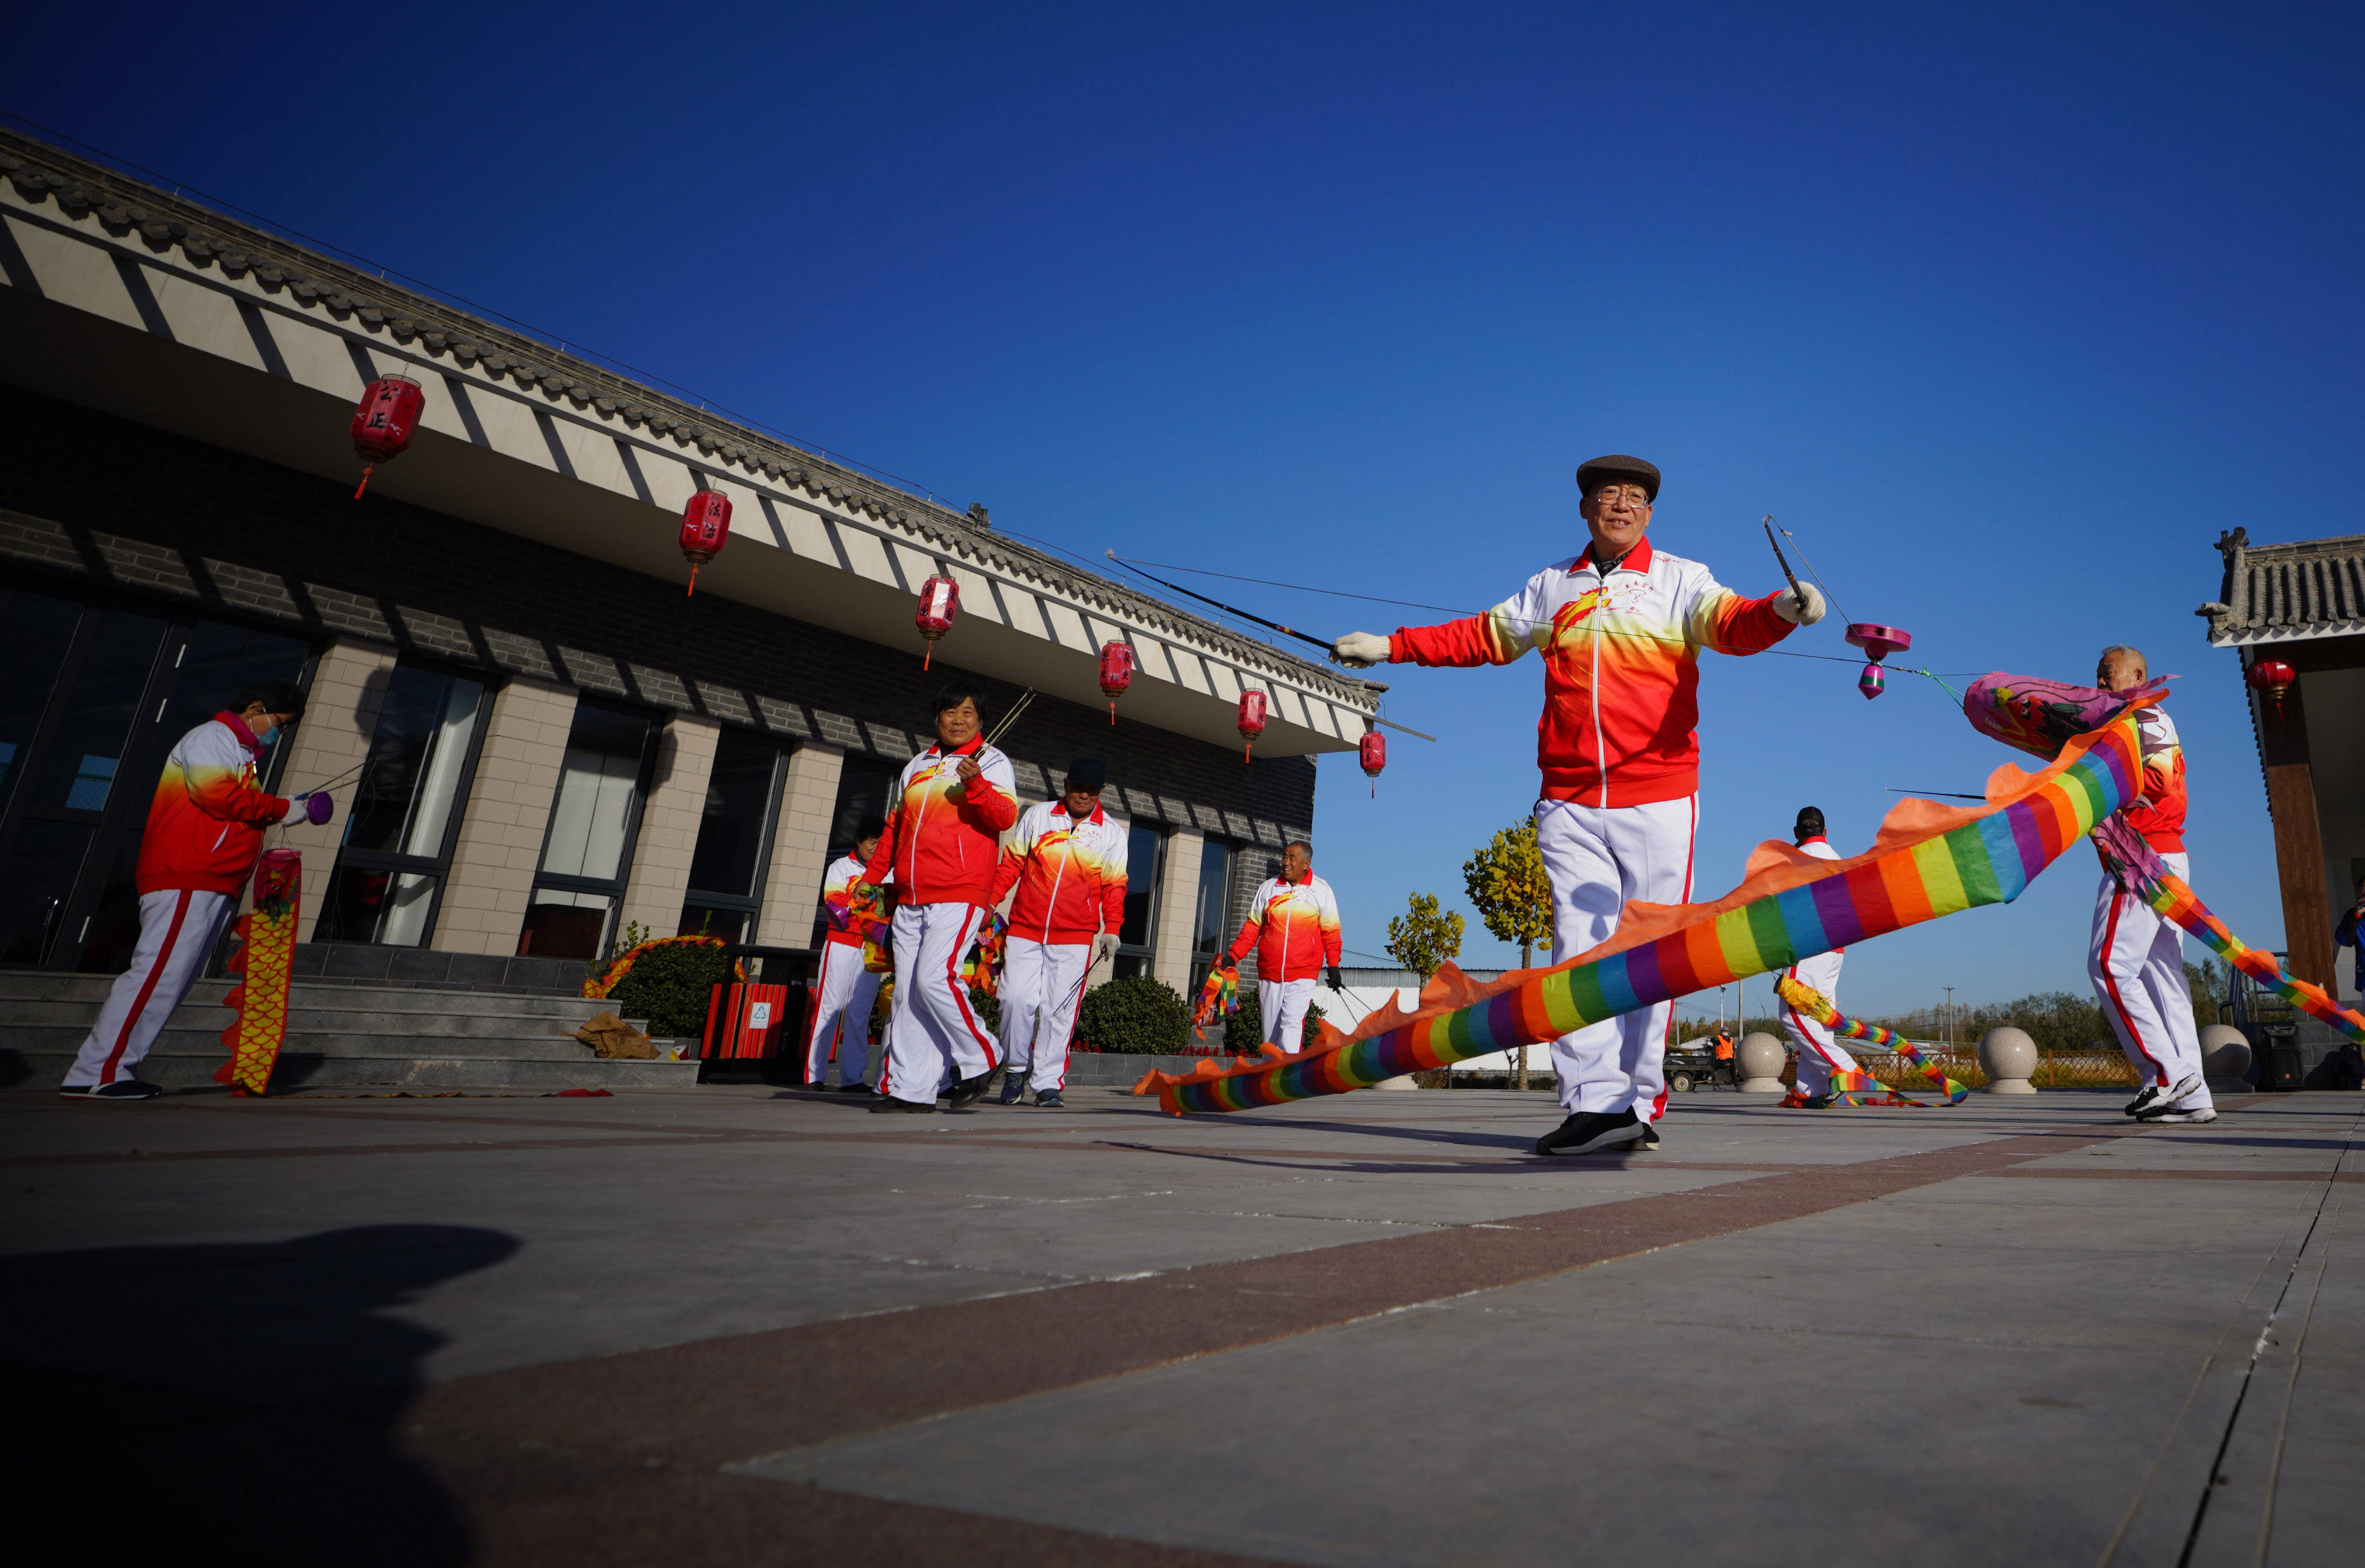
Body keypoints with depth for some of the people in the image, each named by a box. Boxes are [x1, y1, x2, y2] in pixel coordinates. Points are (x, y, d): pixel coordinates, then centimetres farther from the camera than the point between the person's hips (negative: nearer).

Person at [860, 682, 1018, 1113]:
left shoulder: (991, 761, 4)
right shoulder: (916, 766, 22)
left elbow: (1006, 817, -11)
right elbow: (894, 828, 28)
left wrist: (975, 784, -27)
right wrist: (872, 877, 24)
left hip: (959, 895, -6)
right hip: (910, 898, 6)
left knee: (935, 977, -18)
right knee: (907, 989, 3)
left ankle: (978, 1059, 1)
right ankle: (908, 1088, 7)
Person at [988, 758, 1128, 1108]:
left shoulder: (1113, 833, 9)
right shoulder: (1036, 816, 10)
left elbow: (1114, 887, 9)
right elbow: (1011, 863, 12)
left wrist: (1112, 929, -3)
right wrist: (989, 901, 3)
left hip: (1076, 938, -1)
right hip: (1024, 931, 1)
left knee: (1059, 1010, -4)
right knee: (1017, 999, -6)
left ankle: (1048, 1083, 7)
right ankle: (1015, 1068, 15)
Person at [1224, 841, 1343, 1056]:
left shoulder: (1321, 890, 4)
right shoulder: (1269, 888, 9)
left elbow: (1330, 932, 8)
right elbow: (1252, 927, 13)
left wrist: (1333, 966, 3)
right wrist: (1233, 956, 6)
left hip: (1303, 974, -3)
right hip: (1269, 972, 3)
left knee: (1292, 1023, -16)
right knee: (1270, 1028, 6)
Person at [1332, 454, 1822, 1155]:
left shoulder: (1679, 578, 9)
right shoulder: (1552, 586, 18)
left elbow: (1730, 623, -8)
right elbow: (1483, 637, 25)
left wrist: (1781, 610, -30)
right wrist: (1390, 646, 23)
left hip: (1658, 798, -2)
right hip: (1571, 806, 2)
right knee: (1581, 951, -6)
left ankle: (1638, 1106, 8)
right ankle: (1596, 1104, -6)